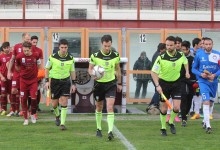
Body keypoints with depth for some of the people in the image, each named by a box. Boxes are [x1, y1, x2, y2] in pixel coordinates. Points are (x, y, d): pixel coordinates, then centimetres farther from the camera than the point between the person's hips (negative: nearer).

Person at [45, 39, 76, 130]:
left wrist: (73, 84, 4)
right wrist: (47, 81, -6)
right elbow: (47, 68, 1)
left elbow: (72, 71, 7)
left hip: (65, 81, 0)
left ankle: (62, 123, -6)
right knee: (54, 104, 7)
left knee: (64, 102, -11)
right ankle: (57, 115, 40)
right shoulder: (53, 57, -10)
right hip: (55, 81, 0)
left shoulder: (70, 58, -5)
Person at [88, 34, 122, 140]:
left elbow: (118, 69, 9)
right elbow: (90, 69, -3)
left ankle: (110, 131, -18)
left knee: (110, 107, -14)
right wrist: (93, 74, -26)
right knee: (99, 108, 14)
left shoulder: (115, 55, -6)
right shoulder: (95, 56, -12)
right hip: (99, 84, 0)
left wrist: (119, 83, 14)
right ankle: (99, 129, 32)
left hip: (111, 84, 0)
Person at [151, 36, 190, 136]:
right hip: (164, 83, -2)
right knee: (164, 108, 3)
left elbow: (185, 62, 17)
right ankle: (163, 128, 21)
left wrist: (187, 71, 9)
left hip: (176, 83, 2)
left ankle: (171, 122, 21)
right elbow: (153, 72, -20)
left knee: (176, 107, -7)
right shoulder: (161, 58, -21)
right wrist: (157, 85, -29)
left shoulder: (181, 55, -9)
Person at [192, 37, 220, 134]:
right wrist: (201, 74, -15)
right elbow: (194, 68, 3)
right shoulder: (199, 55, -4)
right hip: (203, 81, -3)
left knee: (210, 102, 15)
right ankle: (208, 126, -18)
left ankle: (205, 121, 37)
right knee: (206, 101, -16)